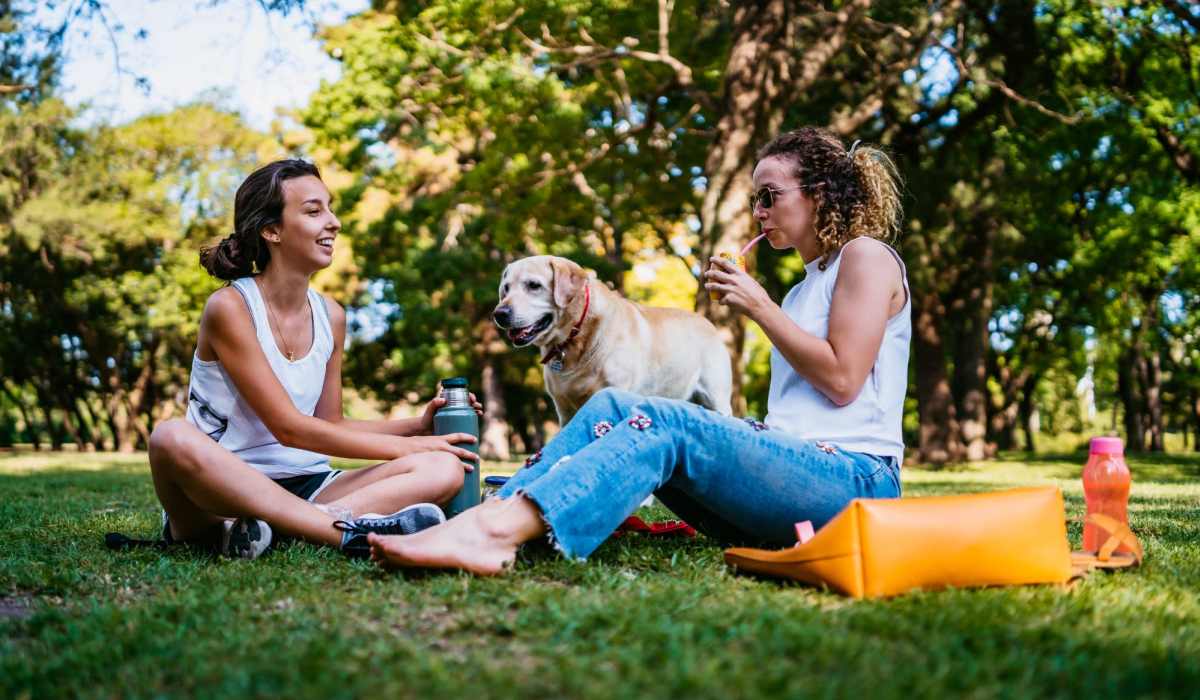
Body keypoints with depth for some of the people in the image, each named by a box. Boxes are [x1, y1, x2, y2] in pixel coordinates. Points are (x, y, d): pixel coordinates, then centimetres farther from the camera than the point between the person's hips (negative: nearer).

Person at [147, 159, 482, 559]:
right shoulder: (229, 307, -10)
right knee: (173, 438, -38)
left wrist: (418, 426, 0)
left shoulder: (330, 316, 9)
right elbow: (288, 427, -14)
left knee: (444, 469, -15)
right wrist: (404, 447, -12)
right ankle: (349, 531, -40)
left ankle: (249, 530, -32)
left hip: (303, 488, 6)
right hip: (223, 488, -6)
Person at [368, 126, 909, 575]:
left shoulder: (866, 255, 3)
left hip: (853, 479, -7)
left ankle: (492, 533, -49)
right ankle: (490, 517, -33)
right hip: (793, 466, 7)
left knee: (665, 423, -31)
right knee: (612, 405, -12)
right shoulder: (805, 287, 29)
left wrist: (760, 308, -4)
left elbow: (841, 381, -9)